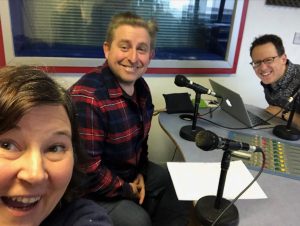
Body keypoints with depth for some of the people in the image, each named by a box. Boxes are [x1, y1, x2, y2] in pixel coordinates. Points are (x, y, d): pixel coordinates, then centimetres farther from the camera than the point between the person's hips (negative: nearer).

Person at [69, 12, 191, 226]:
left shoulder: (141, 87, -4)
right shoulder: (86, 97, -32)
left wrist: (141, 172, 0)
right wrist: (127, 191, -16)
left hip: (129, 172, 8)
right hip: (92, 189, -7)